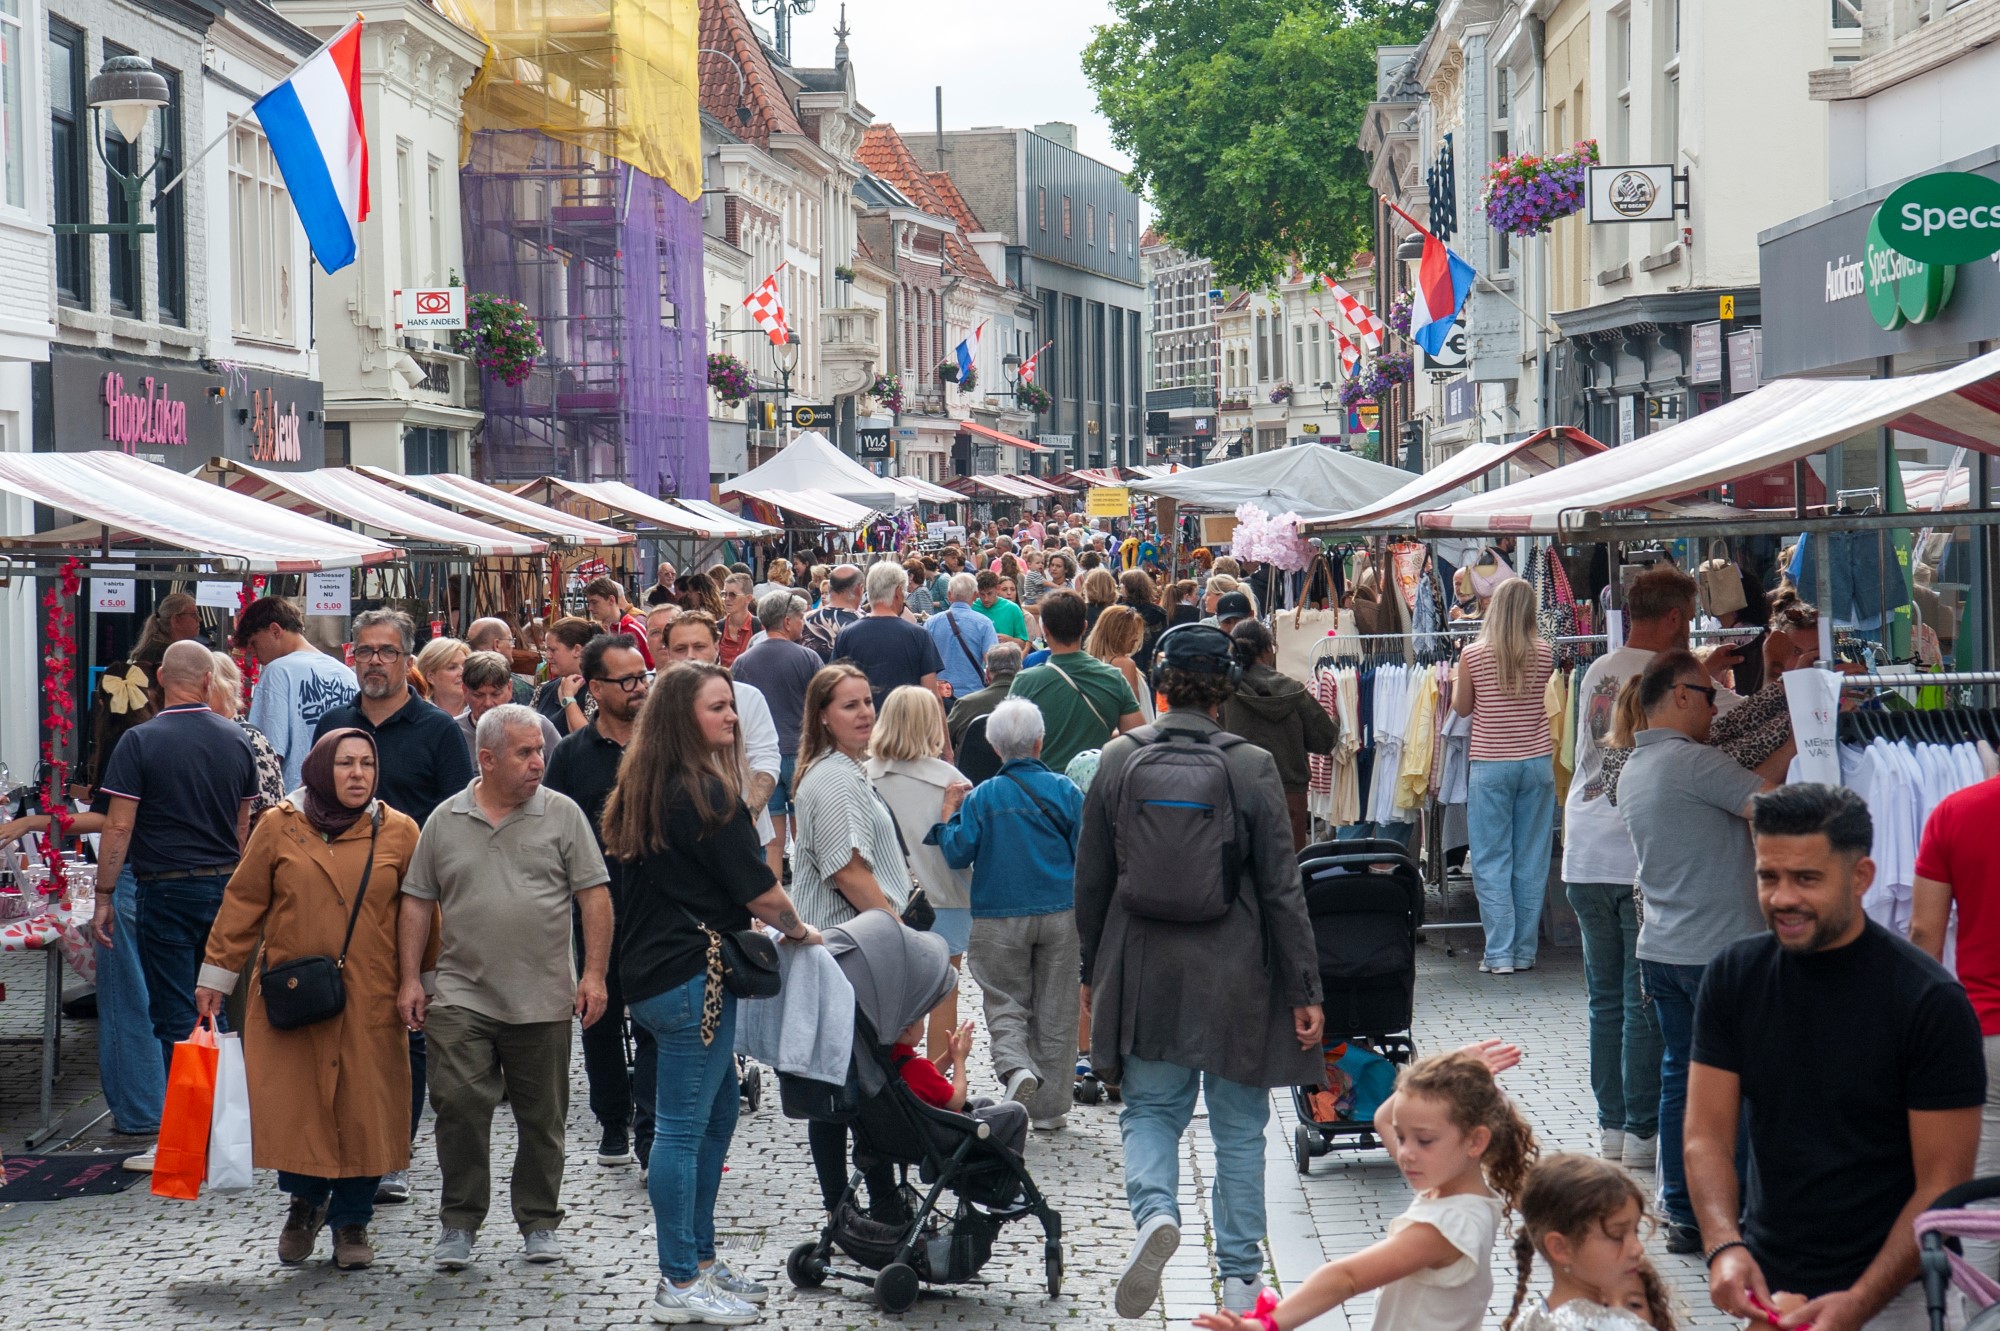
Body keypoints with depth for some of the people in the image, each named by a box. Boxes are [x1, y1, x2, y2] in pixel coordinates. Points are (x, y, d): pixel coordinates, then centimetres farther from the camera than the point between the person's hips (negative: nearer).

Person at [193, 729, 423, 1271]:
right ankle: (305, 1200, 25)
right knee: (294, 1101, 0)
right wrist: (215, 976, 5)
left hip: (370, 1000, 0)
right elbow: (243, 902, 6)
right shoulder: (280, 828, 1)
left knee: (364, 1109, 1)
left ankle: (351, 1219, 17)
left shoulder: (398, 833, 3)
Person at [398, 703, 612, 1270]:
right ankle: (458, 1223, 5)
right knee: (459, 1105, -9)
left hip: (544, 999, 0)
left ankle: (539, 1223, 21)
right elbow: (417, 903, 10)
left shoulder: (561, 814, 2)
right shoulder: (444, 821, 6)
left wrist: (594, 974, -7)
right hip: (462, 996, 0)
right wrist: (411, 980, 3)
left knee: (542, 1117, 7)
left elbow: (595, 898, 1)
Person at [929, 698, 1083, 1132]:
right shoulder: (1064, 791, -3)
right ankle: (1048, 1107, 12)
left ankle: (1015, 1066, -22)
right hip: (1059, 914, 1)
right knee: (1054, 1009, 9)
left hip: (1000, 918, -1)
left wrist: (948, 814, 8)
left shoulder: (980, 797, -6)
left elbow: (957, 854, -6)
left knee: (1005, 1003, 8)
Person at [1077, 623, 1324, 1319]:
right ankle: (1239, 1281, 14)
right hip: (1236, 976, -1)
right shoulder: (1251, 767, -9)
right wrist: (1303, 989, 0)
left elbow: (1090, 881, 4)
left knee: (1150, 1108, 13)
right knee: (1239, 1129, 11)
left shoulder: (1118, 760, -3)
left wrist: (1095, 972, 17)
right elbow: (1282, 888, -7)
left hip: (1144, 974, 1)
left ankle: (1155, 1209, -16)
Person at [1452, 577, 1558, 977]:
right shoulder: (1544, 654, -1)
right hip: (1536, 761, 2)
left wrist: (1457, 678, 21)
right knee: (1531, 860, 9)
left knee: (1491, 862, 3)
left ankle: (1499, 953, -1)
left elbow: (1461, 707, 4)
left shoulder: (1474, 655, -6)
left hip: (1490, 766, -2)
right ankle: (1525, 951, 12)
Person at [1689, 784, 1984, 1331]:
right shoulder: (1733, 975, -2)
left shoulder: (1931, 1003, -14)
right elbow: (1707, 1136, -3)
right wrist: (1724, 1245, -21)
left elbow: (1942, 1186, -14)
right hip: (1765, 1286, 4)